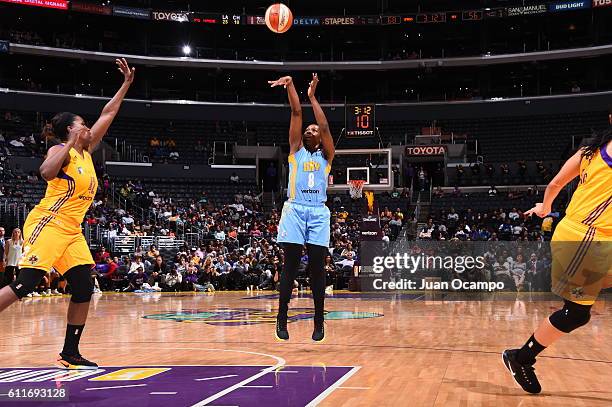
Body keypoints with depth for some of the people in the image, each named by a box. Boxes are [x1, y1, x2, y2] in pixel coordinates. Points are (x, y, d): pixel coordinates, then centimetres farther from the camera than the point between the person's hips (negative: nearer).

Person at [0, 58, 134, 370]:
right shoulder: (61, 151, -5)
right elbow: (47, 172, -29)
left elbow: (107, 115, 23)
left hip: (72, 232, 8)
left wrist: (126, 84, 24)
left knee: (83, 290, 1)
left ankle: (70, 354, 8)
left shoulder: (86, 151, 17)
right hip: (48, 224, -8)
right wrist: (72, 143, -24)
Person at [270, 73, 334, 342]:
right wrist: (290, 85, 0)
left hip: (319, 212, 1)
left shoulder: (326, 156, 16)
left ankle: (319, 319, 6)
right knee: (291, 264, -5)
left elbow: (325, 126, 3)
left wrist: (312, 96, 7)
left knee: (317, 266, -1)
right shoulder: (296, 149, 16)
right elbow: (296, 113, 7)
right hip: (295, 209, -1)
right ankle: (282, 317, 1)